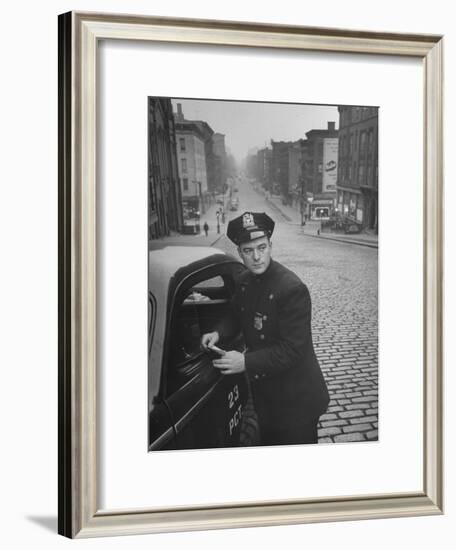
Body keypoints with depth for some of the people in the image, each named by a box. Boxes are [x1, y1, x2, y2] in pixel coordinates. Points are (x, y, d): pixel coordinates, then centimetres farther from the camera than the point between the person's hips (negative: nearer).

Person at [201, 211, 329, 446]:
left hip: (295, 399, -7)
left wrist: (247, 362, -30)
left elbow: (293, 349, -28)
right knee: (268, 443, 25)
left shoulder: (292, 289, -27)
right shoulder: (244, 282, -2)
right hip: (263, 391, 7)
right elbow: (236, 316, 16)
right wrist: (218, 332, -4)